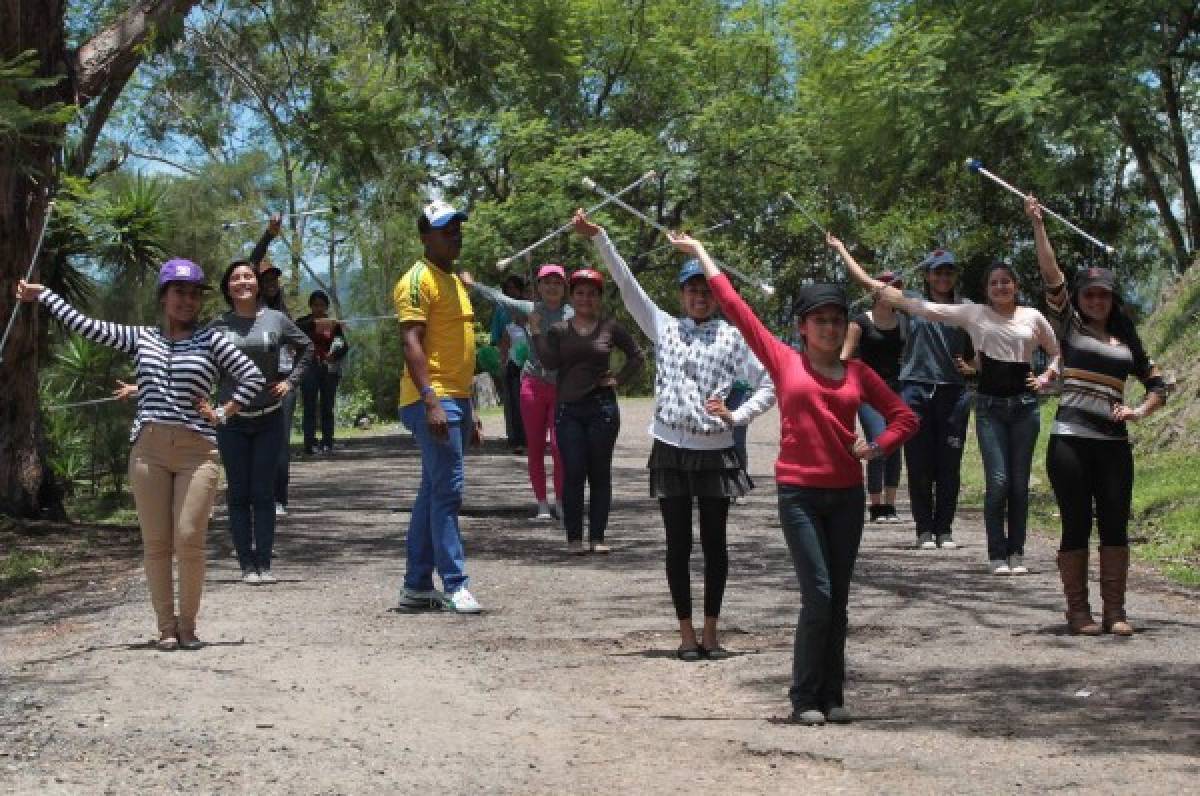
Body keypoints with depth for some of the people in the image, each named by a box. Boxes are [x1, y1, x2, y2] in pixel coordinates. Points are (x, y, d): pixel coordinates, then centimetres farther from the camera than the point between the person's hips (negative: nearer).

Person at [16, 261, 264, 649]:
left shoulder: (211, 339, 5)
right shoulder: (140, 337, 12)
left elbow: (252, 376, 2)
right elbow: (84, 326, 11)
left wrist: (223, 414, -2)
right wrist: (42, 294, 15)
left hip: (197, 451, -2)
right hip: (148, 449, 2)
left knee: (189, 541, -9)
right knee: (156, 543, 1)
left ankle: (188, 624, 5)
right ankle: (166, 626, 8)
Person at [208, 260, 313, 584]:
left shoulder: (276, 320, 2)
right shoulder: (218, 326, -1)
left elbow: (307, 347, 16)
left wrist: (291, 381, 6)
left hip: (269, 418, 0)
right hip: (232, 420, 0)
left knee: (264, 494, 2)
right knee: (238, 495, 1)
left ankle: (264, 564, 6)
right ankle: (247, 565, 6)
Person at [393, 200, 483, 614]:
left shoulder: (455, 281, 20)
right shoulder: (418, 280, -10)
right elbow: (411, 343, -19)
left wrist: (467, 409, 23)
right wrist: (431, 401, -27)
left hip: (456, 399, 10)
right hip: (433, 399, -10)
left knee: (433, 493, 11)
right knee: (448, 490, -10)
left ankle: (417, 585, 15)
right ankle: (455, 586, -8)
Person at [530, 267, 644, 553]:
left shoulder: (610, 328, 4)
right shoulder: (558, 330, 7)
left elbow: (637, 356, 13)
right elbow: (550, 362, -7)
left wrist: (619, 379, 2)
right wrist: (536, 331, -8)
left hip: (602, 406, -1)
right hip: (568, 409, 1)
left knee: (600, 473, 3)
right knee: (573, 474, -3)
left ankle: (597, 537, 8)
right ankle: (574, 537, 2)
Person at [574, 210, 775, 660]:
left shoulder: (732, 338, 3)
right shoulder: (664, 329, 6)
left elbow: (769, 384, 4)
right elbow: (627, 285, -1)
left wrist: (736, 417, -8)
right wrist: (598, 238, -9)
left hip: (716, 452, 0)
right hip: (671, 450, 1)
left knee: (714, 543, 5)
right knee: (678, 544, 5)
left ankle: (710, 632, 15)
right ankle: (686, 633, 12)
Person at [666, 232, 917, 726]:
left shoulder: (858, 373, 8)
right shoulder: (784, 361, 1)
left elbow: (904, 417, 15)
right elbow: (735, 307, 2)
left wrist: (877, 448, -2)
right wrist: (699, 253, 5)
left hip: (847, 494, 3)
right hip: (799, 494, -3)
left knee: (838, 599, 7)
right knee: (818, 595, -9)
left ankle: (832, 696, 16)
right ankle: (805, 699, 2)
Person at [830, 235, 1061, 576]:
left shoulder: (1032, 317, 7)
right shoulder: (972, 314, 3)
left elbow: (1058, 352, 22)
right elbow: (913, 306, -1)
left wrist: (1046, 377, 3)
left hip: (1024, 405, 1)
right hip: (989, 406, -1)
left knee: (1020, 482, 2)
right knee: (997, 481, -9)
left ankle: (1016, 553, 11)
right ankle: (997, 554, 1)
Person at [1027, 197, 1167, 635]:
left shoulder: (1126, 340, 15)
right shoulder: (1069, 326, 6)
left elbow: (1157, 383, 21)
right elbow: (1051, 276, -4)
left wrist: (1140, 411, 1)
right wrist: (1037, 224, -10)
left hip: (1114, 443, 3)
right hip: (1070, 440, -3)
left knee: (1115, 527, 3)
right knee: (1077, 526, 0)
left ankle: (1115, 611, 10)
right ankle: (1077, 611, 7)